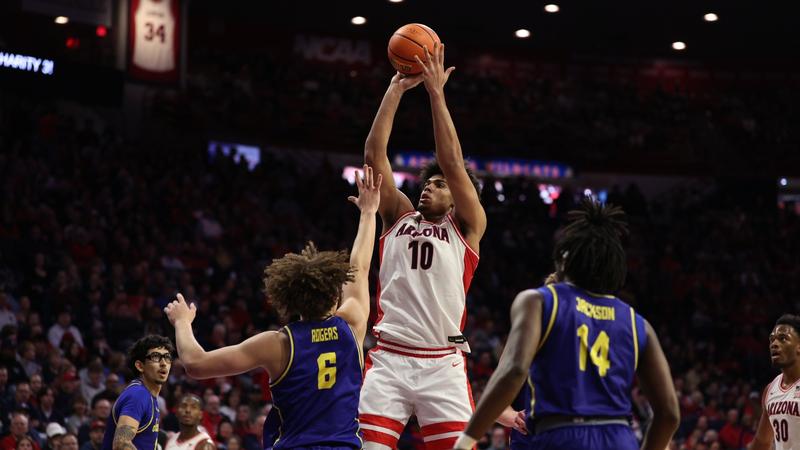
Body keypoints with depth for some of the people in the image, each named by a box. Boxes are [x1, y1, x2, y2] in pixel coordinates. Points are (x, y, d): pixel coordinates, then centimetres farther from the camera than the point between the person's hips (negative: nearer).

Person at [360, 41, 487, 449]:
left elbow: (452, 162, -2)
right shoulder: (399, 216, 18)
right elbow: (374, 154, 10)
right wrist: (395, 90, 6)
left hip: (442, 364, -2)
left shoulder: (467, 225, 10)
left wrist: (436, 92, -3)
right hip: (388, 358, 2)